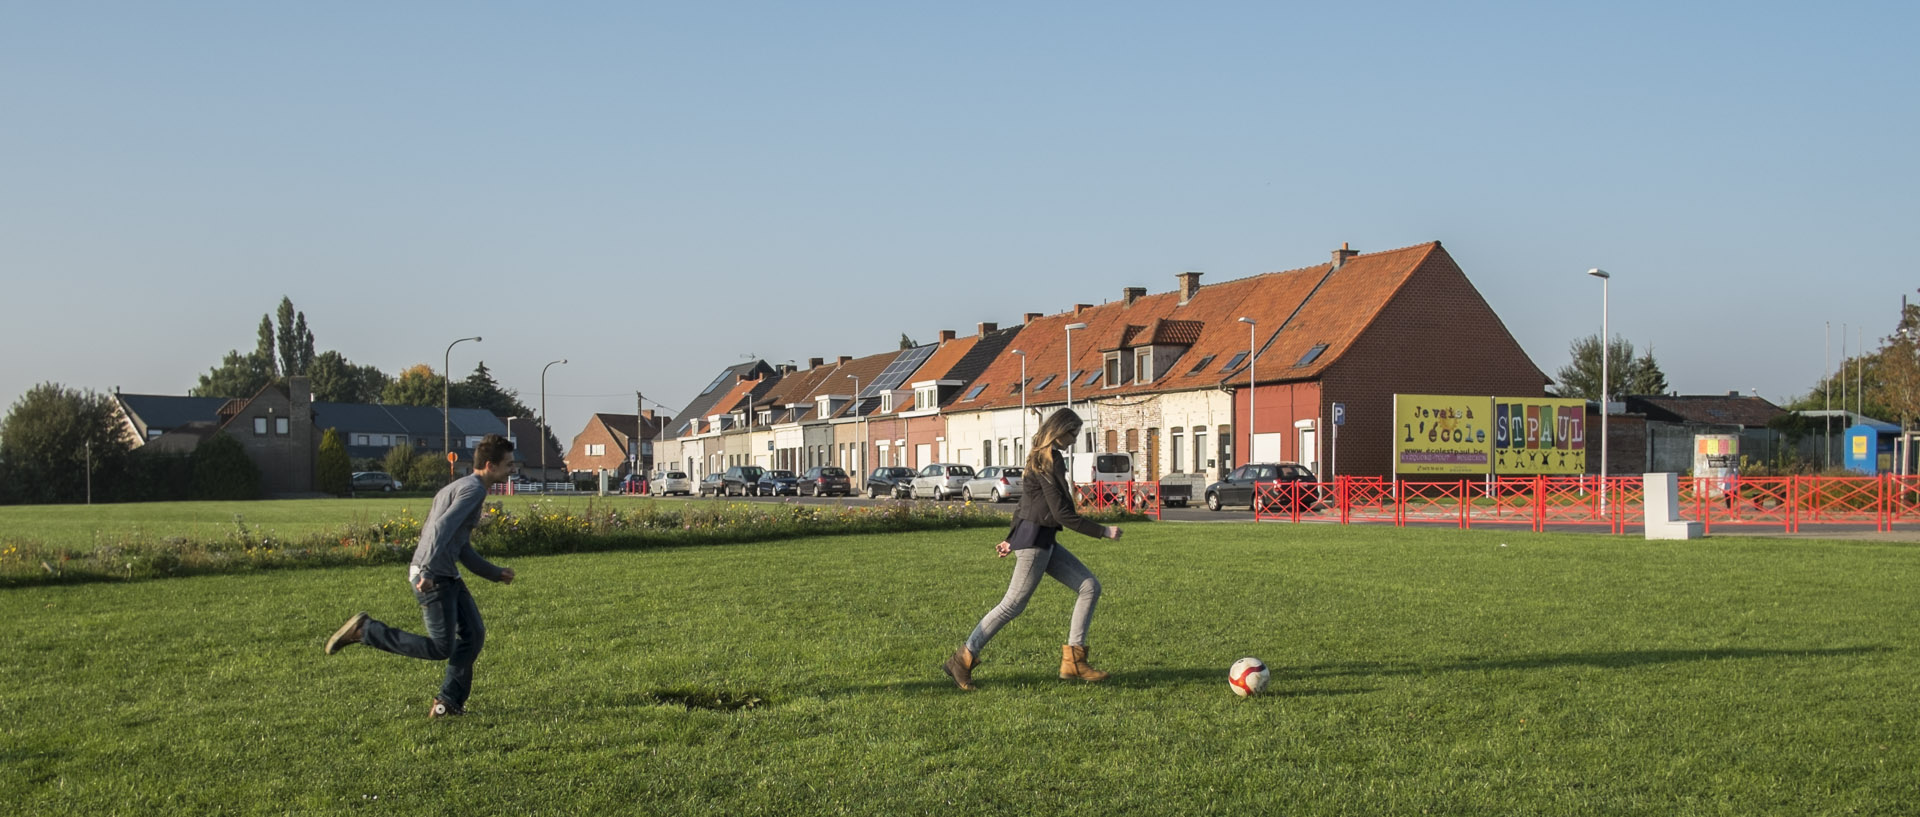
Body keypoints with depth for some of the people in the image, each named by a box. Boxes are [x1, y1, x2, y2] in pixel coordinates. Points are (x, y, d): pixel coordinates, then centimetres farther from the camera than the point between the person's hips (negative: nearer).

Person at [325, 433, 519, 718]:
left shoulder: (461, 487, 20)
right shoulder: (473, 489, -12)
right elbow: (443, 527, -26)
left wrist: (495, 573, 27)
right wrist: (428, 572, -33)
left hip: (447, 576, 10)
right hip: (433, 577, -10)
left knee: (474, 633, 7)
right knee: (439, 648, -6)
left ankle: (448, 702, 11)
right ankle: (365, 630, 0)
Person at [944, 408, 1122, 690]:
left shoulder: (1041, 459, 14)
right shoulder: (1048, 461, -16)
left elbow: (1028, 504, 21)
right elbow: (1063, 514, -18)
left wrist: (1011, 539, 26)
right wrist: (1103, 532, -13)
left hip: (1044, 541, 10)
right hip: (1034, 540, -10)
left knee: (1090, 587, 6)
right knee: (1013, 604, -6)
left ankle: (1073, 659, 5)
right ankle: (962, 660, 2)